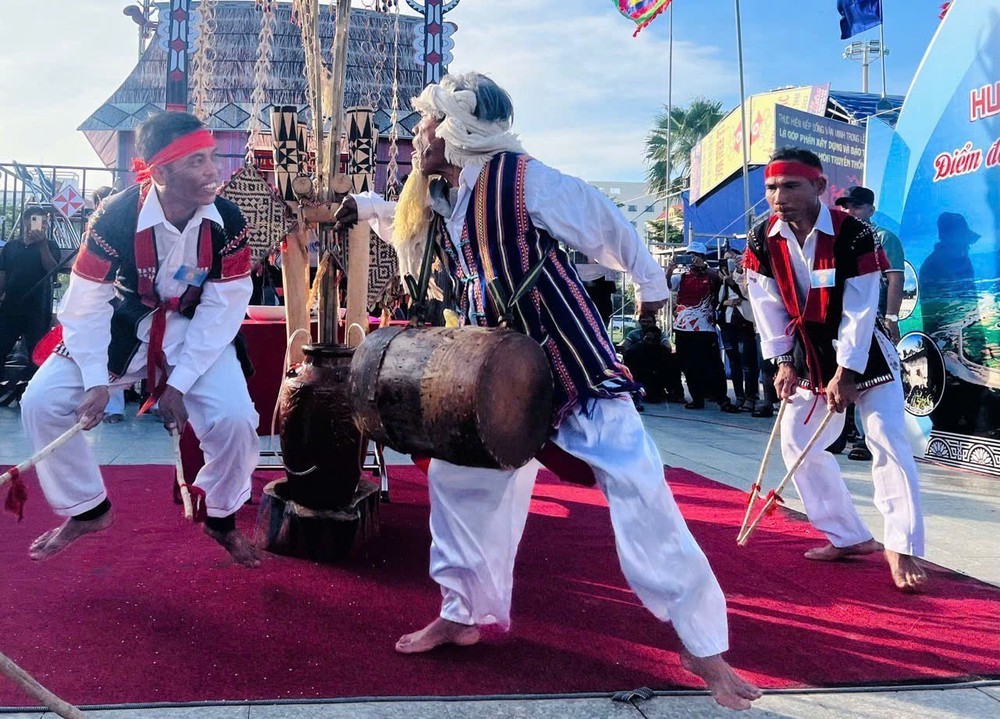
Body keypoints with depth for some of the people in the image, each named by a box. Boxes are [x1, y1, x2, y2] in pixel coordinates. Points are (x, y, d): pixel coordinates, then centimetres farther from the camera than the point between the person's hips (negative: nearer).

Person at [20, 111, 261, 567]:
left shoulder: (227, 222, -20)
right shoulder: (115, 218, -23)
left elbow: (222, 311, -17)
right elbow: (87, 304, -15)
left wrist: (179, 383, -20)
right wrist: (96, 380, -22)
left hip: (197, 333, -1)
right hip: (124, 327, 1)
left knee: (235, 419, -23)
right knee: (41, 401, -12)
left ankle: (222, 518, 8)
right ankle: (87, 509, 13)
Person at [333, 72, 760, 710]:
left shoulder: (521, 178, -16)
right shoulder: (435, 202, 7)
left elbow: (606, 226, -8)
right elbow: (408, 227, 32)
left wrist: (650, 284, 3)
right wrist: (367, 206, 19)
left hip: (571, 361, -7)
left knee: (638, 491, -10)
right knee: (456, 479, 8)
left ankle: (703, 644, 3)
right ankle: (464, 613, 28)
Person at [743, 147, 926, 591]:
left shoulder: (854, 235, -22)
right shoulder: (763, 241, -9)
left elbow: (859, 311, -21)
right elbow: (769, 307, -3)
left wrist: (846, 374, -20)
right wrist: (783, 363, -6)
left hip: (863, 354, -5)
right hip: (810, 355, 5)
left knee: (888, 445, -8)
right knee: (797, 445, 7)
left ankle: (901, 549, 3)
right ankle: (849, 537, 20)